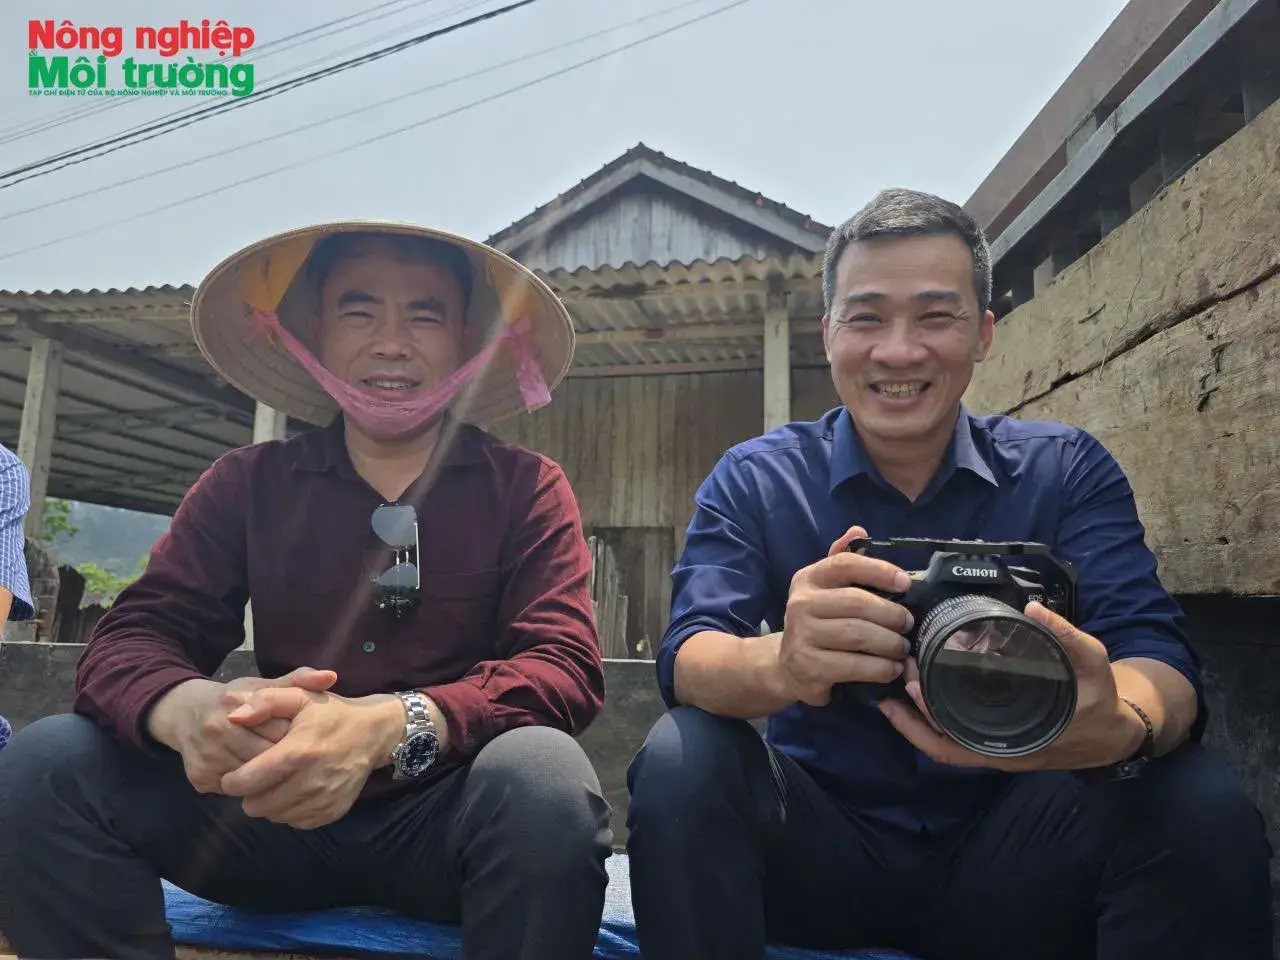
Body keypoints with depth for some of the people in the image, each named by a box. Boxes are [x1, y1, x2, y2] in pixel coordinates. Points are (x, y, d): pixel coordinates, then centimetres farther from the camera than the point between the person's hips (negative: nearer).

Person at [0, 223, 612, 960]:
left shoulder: (525, 487, -2)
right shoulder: (247, 484, 6)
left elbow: (565, 665, -14)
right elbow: (129, 639, -2)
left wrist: (388, 728, -34)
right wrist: (190, 708, -29)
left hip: (444, 818, -2)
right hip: (280, 815, 3)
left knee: (542, 774, -34)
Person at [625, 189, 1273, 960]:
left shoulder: (1067, 471, -1)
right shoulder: (753, 481, -4)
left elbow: (1157, 657, -15)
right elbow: (688, 658, -18)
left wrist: (1121, 727, -41)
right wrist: (780, 664, -43)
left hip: (1008, 855, 2)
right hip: (821, 850, -1)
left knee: (1201, 802, -26)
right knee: (682, 763, -30)